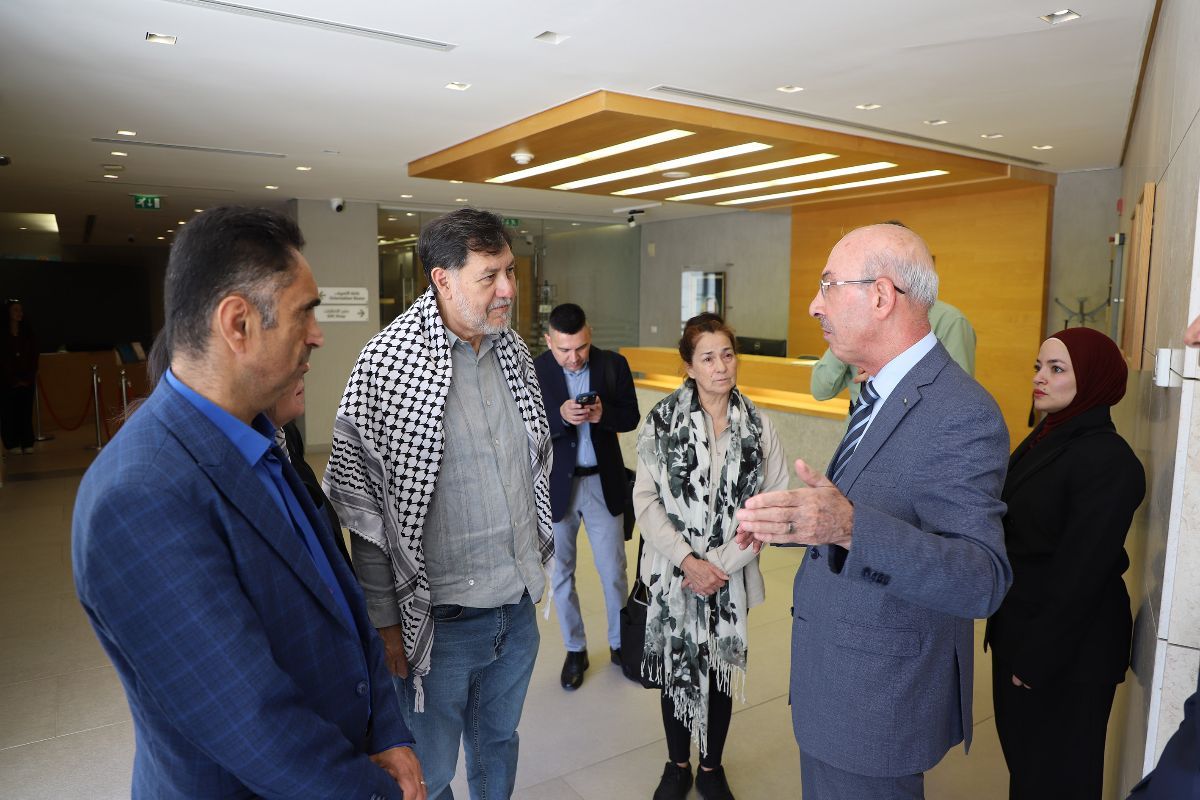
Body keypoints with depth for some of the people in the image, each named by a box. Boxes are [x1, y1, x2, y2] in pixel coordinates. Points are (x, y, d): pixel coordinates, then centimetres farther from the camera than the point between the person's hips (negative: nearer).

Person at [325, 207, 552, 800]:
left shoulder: (514, 352, 1)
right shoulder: (388, 364, -17)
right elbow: (359, 503, -13)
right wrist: (385, 621, -10)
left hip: (519, 606, 5)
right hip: (439, 617, -5)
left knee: (499, 744, 26)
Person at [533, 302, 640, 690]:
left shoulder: (614, 364, -5)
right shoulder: (532, 372, -10)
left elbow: (631, 418, -2)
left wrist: (603, 414, -22)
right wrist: (560, 416, -29)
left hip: (604, 484, 1)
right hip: (555, 485, 0)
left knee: (614, 572, 11)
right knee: (561, 574, 13)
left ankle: (620, 643, 33)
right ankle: (575, 650, 32)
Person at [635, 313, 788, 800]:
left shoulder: (757, 425, -5)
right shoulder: (663, 419, -8)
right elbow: (645, 499, -7)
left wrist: (724, 563, -11)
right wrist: (687, 560, -14)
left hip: (730, 577, 1)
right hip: (673, 574, -1)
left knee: (722, 670, 15)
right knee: (676, 668, 13)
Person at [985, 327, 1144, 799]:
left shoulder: (1107, 460, -21)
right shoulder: (1046, 439, 5)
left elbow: (1080, 571, -22)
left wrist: (1037, 656, -17)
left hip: (1068, 649, -8)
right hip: (1019, 627, 8)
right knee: (1019, 750, 22)